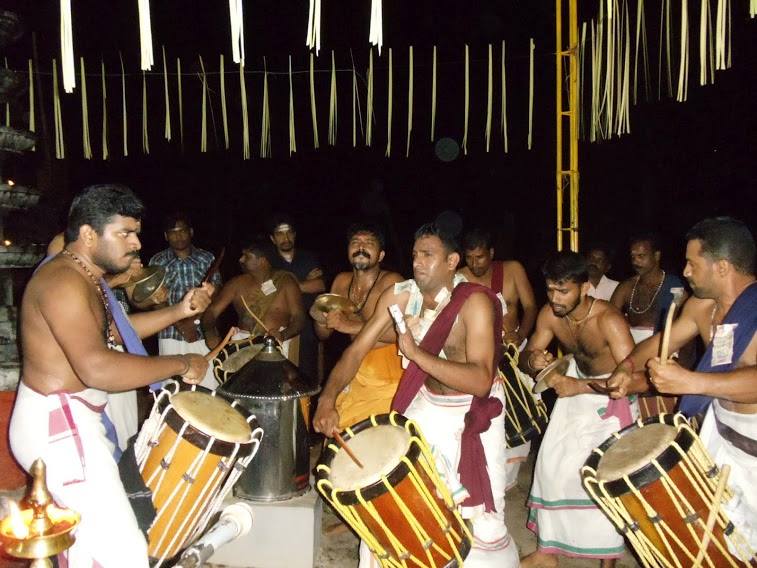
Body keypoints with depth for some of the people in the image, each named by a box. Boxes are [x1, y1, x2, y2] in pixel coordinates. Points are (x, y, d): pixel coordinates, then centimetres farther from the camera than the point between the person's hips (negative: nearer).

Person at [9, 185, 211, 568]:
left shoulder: (86, 277, 10)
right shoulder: (62, 281, -23)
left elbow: (116, 331, 21)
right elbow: (98, 368, -34)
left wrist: (178, 312, 8)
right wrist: (181, 364, -25)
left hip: (72, 419, 11)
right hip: (56, 426, -11)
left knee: (84, 530, 28)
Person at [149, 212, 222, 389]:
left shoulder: (207, 259, 6)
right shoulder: (158, 261, 4)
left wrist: (193, 319, -12)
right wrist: (179, 324, -12)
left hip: (203, 334, 0)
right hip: (170, 335, 0)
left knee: (208, 389, -5)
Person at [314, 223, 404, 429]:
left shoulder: (391, 282, -14)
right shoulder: (341, 281, 7)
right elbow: (323, 334, 14)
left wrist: (353, 326, -28)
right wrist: (321, 317, -8)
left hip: (387, 371, -6)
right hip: (355, 369, 6)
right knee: (338, 428, 7)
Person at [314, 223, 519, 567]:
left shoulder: (475, 302, -26)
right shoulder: (399, 296, -11)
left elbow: (480, 381, -35)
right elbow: (357, 349, -10)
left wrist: (416, 352, -41)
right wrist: (327, 399, -25)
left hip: (473, 412, -4)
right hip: (426, 405, 4)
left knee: (483, 522, -3)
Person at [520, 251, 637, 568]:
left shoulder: (607, 320, -32)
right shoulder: (549, 314, -14)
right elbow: (527, 355, -3)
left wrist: (581, 386, -39)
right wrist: (533, 360, -27)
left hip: (612, 398, -5)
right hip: (576, 385, 6)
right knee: (553, 465, 4)